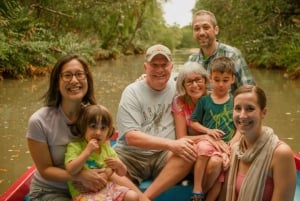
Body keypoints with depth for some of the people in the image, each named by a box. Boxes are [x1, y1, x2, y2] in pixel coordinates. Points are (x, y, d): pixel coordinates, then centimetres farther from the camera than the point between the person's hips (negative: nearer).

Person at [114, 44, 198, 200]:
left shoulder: (177, 87, 5)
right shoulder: (132, 92, -4)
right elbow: (131, 137, -14)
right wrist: (171, 144, -24)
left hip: (163, 156, 3)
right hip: (131, 156, -3)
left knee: (189, 153, -30)